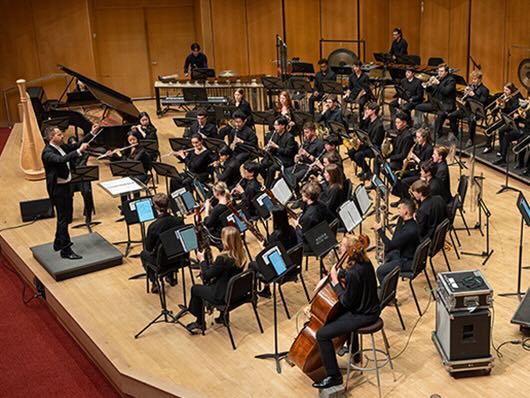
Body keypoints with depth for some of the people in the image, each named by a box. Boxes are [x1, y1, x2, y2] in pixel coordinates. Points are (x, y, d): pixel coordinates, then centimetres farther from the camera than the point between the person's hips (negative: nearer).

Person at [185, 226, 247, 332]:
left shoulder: (223, 258, -30)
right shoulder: (242, 255, -7)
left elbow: (206, 276, -15)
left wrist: (202, 260, -3)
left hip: (223, 296, -7)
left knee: (195, 289, 18)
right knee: (208, 285, 31)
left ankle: (199, 322, 33)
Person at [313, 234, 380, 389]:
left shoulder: (353, 273, -31)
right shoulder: (364, 261, -4)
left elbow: (346, 302, -22)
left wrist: (335, 282, -15)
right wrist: (338, 274, -2)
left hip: (363, 316, -10)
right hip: (370, 308, 10)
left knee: (322, 334, -9)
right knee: (337, 312, 37)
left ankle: (333, 376, 2)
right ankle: (354, 351, 54)